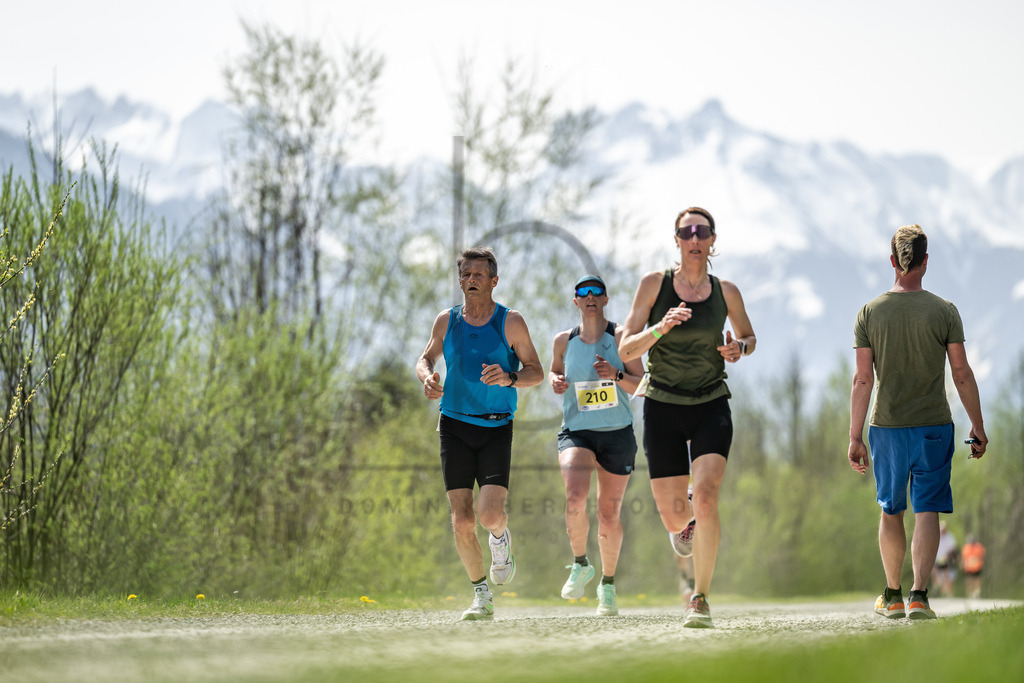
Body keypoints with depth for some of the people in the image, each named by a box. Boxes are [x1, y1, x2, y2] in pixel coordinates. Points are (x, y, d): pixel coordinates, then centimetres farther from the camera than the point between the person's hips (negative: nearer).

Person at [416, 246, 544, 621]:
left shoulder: (510, 323, -1)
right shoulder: (446, 321, 6)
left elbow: (536, 371, 2)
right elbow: (426, 358, 19)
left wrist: (509, 378, -19)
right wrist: (427, 377, -4)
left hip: (496, 428, -2)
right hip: (454, 425, 2)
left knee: (490, 513, -18)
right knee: (462, 521, -4)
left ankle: (501, 537, 20)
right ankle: (481, 595, 14)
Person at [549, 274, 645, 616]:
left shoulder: (620, 337, -1)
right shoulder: (564, 341, 5)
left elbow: (643, 386, -2)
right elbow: (554, 371, 24)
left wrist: (616, 375, -21)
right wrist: (555, 382, 0)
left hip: (617, 434, 0)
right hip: (576, 432, 0)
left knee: (609, 515, 5)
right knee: (575, 499, -25)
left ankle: (608, 583, 28)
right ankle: (580, 565, 0)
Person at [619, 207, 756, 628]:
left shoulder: (726, 293, 2)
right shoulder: (654, 285, -3)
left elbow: (748, 336, 20)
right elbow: (625, 351, -6)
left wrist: (739, 348, -4)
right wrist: (660, 328, -24)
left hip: (712, 407, 0)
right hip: (663, 407, 0)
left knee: (706, 497, -21)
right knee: (674, 515, 4)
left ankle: (701, 598, -11)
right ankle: (686, 527, 44)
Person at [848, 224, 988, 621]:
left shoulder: (870, 313, -1)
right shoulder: (944, 312, -4)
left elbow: (862, 380, -2)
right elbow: (962, 374, -3)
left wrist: (855, 437, 1)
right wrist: (978, 426, 6)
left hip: (886, 428, 2)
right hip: (933, 425, -2)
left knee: (890, 513, 15)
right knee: (927, 511, -2)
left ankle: (892, 596, 25)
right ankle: (919, 595, -16)